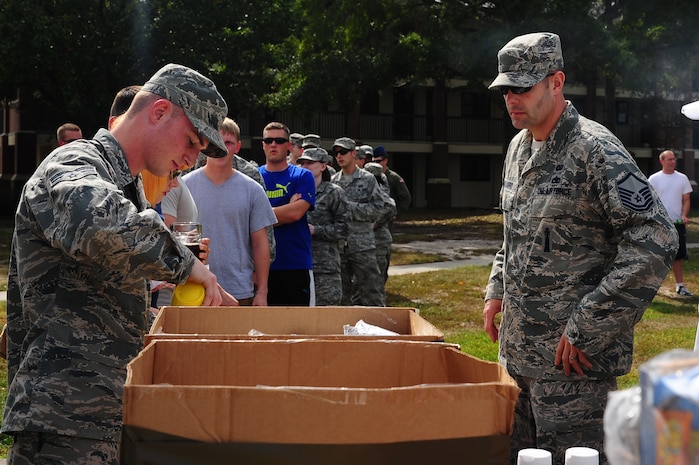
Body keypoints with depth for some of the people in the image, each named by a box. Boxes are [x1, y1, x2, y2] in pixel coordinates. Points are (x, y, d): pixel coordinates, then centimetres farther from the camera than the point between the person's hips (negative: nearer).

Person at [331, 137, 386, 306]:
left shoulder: (368, 179, 1)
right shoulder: (332, 181, 11)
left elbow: (377, 210, -7)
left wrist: (349, 207, -12)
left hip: (362, 246, -3)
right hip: (338, 246, 4)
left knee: (372, 292, -5)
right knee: (341, 294, 11)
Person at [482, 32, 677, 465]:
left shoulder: (595, 150, -16)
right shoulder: (519, 147, 12)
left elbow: (655, 242, -22)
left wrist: (587, 329, -22)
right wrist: (497, 292, 14)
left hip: (571, 353, -8)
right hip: (517, 346, 9)